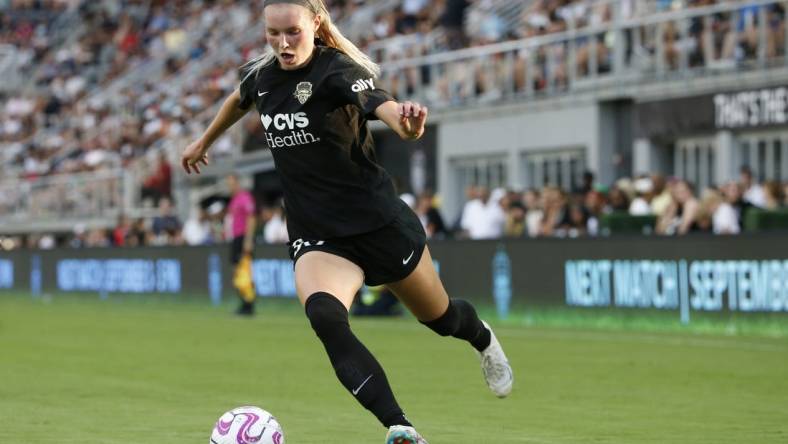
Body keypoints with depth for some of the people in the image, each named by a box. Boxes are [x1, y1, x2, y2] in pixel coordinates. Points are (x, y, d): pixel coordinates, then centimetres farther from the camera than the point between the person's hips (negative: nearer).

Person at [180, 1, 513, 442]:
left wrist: (406, 120, -63)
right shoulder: (263, 75, 0)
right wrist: (204, 141, 40)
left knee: (439, 315, 17)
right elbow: (239, 100, 26)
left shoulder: (337, 71, -19)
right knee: (323, 315, -29)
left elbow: (381, 104, -40)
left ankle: (484, 341, 57)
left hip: (378, 220, -4)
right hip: (315, 235, 4)